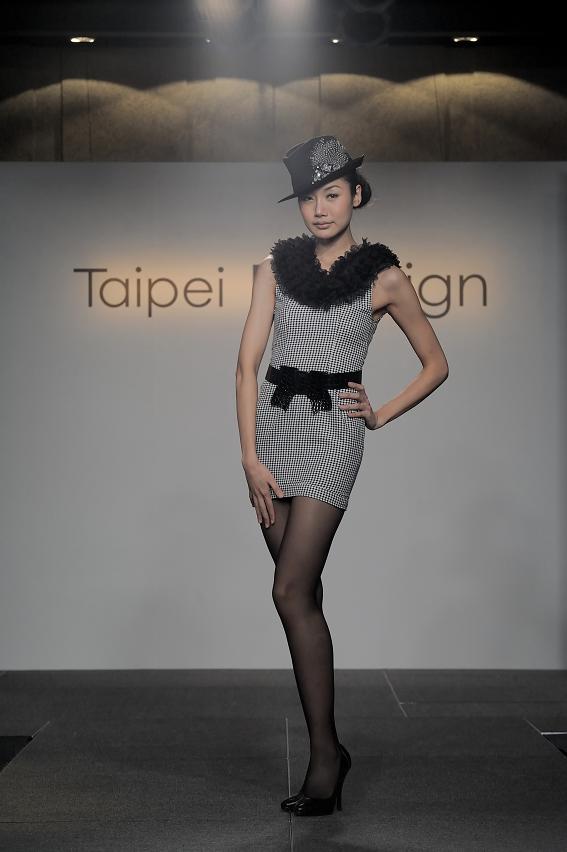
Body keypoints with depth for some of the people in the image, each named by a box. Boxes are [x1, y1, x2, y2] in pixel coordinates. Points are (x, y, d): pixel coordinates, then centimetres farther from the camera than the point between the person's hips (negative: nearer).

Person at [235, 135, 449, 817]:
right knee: (303, 589, 7)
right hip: (272, 423, 4)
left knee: (292, 591, -15)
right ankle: (328, 746, 18)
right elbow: (248, 363, 3)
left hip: (332, 428, -4)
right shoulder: (276, 266, 9)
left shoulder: (383, 278, 2)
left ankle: (323, 752, -7)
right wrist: (250, 456, -5)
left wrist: (381, 415, 1)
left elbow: (436, 364, 12)